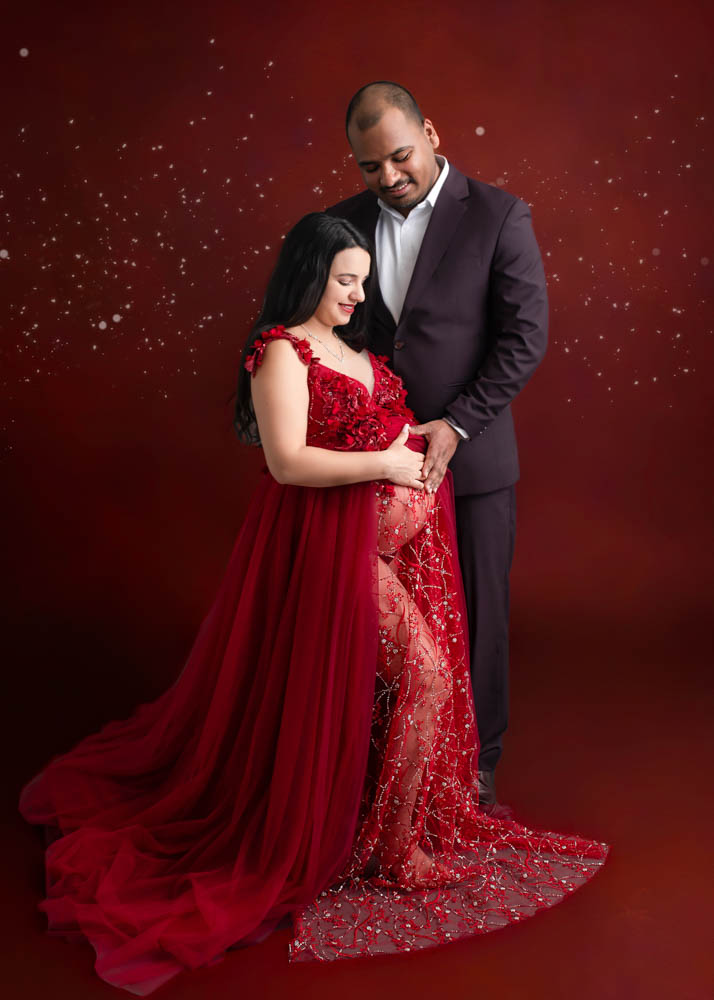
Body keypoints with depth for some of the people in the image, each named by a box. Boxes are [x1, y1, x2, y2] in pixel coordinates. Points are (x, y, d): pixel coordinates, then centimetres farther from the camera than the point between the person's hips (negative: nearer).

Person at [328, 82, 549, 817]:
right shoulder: (343, 223, 7)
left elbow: (525, 336, -8)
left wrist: (455, 426, -15)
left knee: (476, 617, 8)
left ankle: (475, 770, 25)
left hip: (469, 457, -2)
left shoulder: (498, 217, -5)